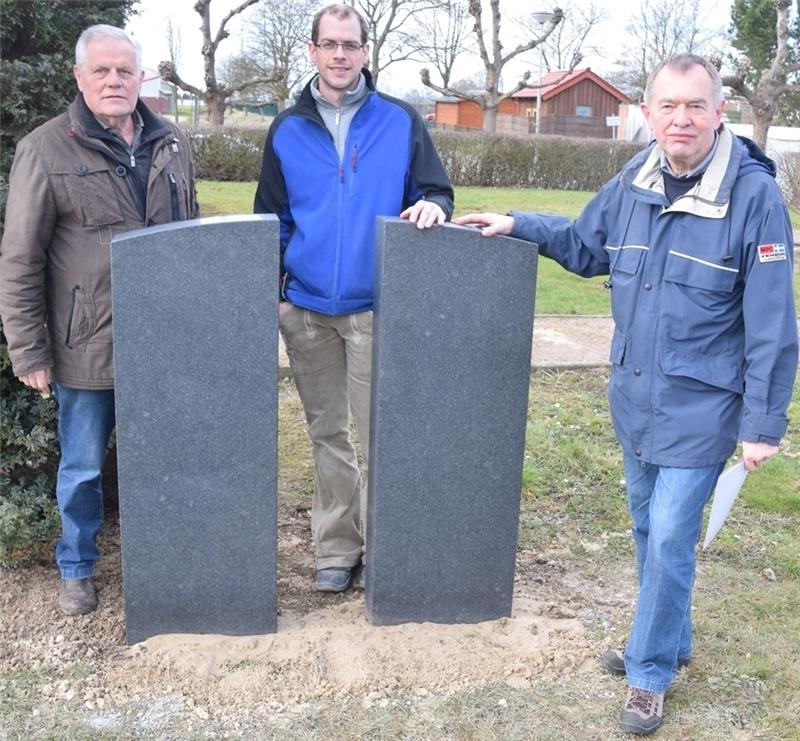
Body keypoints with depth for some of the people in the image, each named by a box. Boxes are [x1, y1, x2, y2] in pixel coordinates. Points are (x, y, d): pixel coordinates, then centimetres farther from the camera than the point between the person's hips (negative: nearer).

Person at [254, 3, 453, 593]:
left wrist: (431, 207, -18)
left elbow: (437, 192, 6)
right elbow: (272, 218, 12)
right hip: (307, 309, 2)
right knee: (327, 432, 10)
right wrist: (272, 290, 3)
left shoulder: (401, 121, 2)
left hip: (377, 306, -2)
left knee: (381, 431, 1)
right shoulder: (287, 130, 8)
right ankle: (336, 548, 22)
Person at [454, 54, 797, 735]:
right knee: (649, 529, 19)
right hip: (636, 398, 6)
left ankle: (650, 673, 19)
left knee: (669, 539, -2)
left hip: (701, 408, -6)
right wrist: (517, 225, 10)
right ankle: (668, 640, 41)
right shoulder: (632, 185, 0)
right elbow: (585, 246, 20)